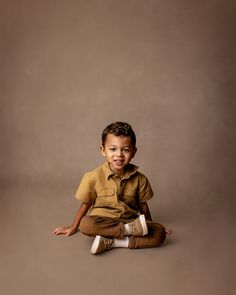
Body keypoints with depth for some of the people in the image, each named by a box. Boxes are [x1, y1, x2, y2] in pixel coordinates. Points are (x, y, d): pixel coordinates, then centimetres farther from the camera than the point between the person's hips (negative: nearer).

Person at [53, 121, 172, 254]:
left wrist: (149, 226, 18)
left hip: (130, 220, 2)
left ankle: (111, 242, -27)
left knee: (160, 233, -22)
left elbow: (142, 205, 9)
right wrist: (73, 228, 11)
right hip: (102, 221, -2)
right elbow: (86, 204, 4)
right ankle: (130, 229, -25)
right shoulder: (94, 177, -9)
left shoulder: (139, 179, -4)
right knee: (85, 225, -35)